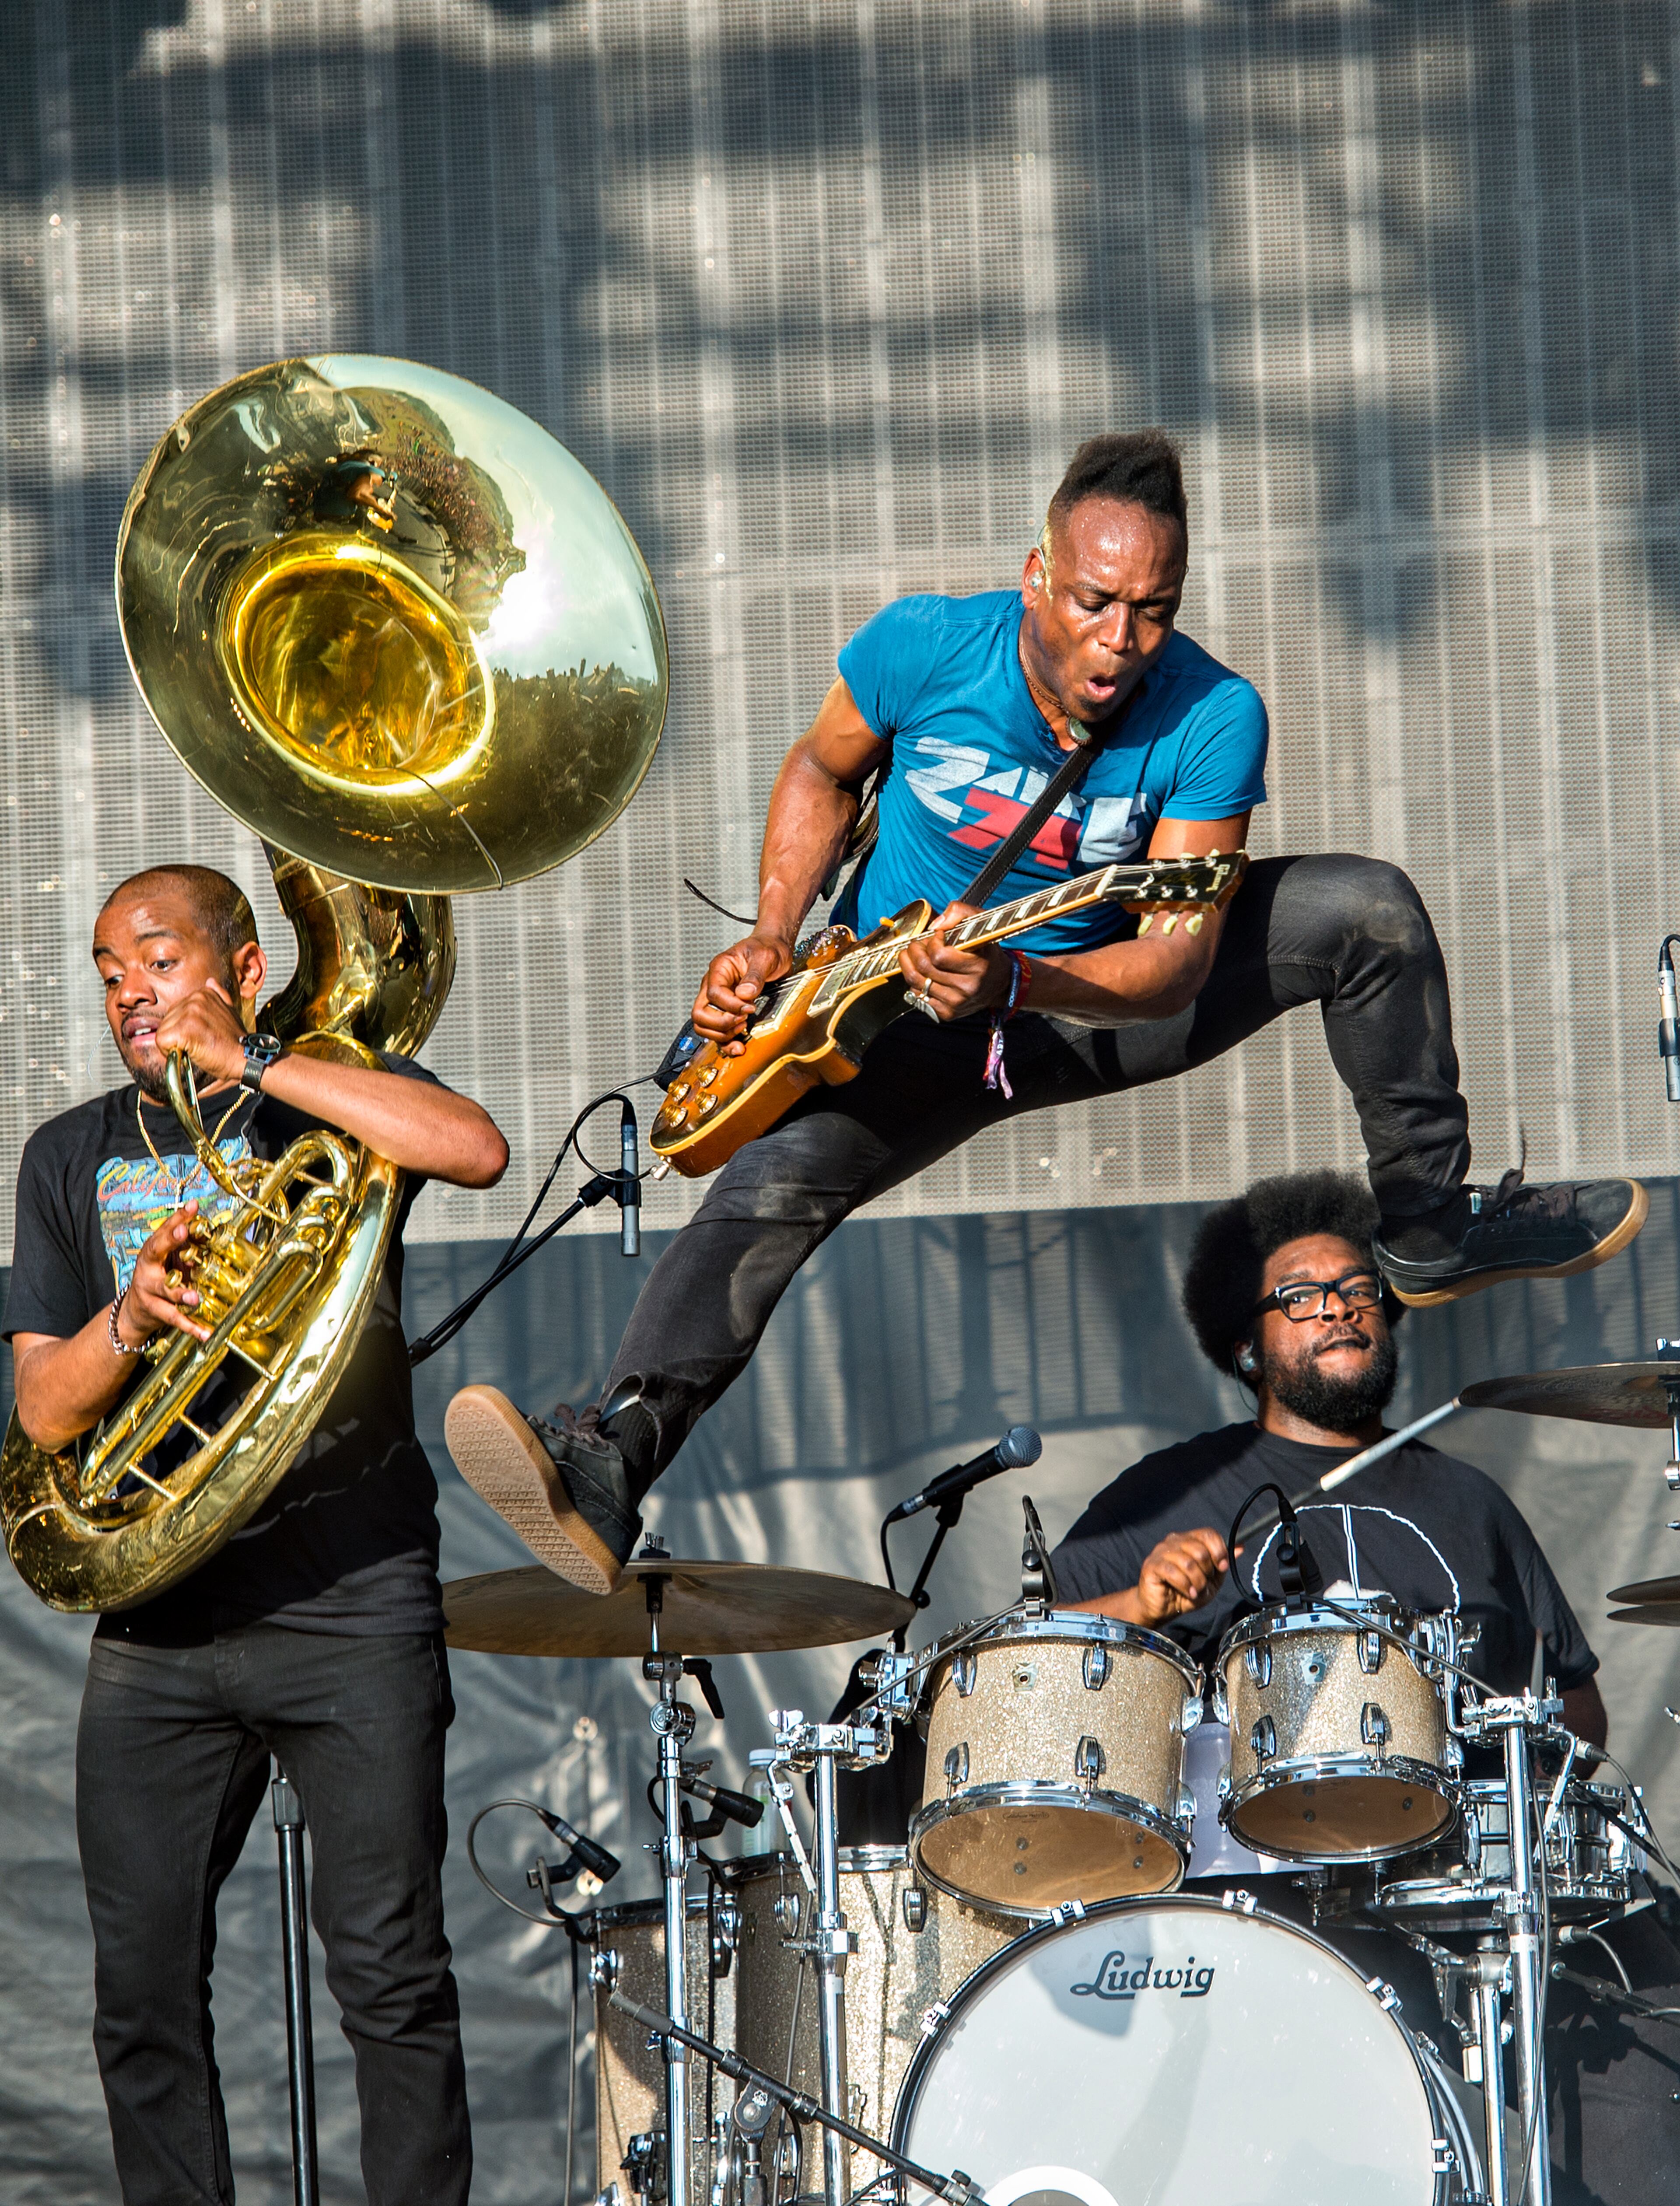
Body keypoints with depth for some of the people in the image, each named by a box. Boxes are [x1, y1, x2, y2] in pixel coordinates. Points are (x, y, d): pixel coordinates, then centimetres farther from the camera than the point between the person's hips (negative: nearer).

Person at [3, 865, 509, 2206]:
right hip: (159, 1613, 3)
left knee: (390, 1970, -6)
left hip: (351, 1602, -3)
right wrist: (132, 1317, -13)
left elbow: (475, 1150, -18)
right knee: (144, 1989, 1)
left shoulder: (339, 1101, 6)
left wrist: (247, 1065, -15)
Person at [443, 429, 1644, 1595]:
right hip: (912, 1018, -2)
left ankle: (1433, 1230, 5)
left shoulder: (1212, 719, -22)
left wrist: (1015, 981, -45)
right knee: (778, 1177, -31)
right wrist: (775, 945, -12)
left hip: (1104, 1000, 2)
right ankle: (609, 1473, -43)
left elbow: (1178, 958, -27)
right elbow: (823, 772, 2)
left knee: (1365, 907, -13)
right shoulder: (925, 647, -20)